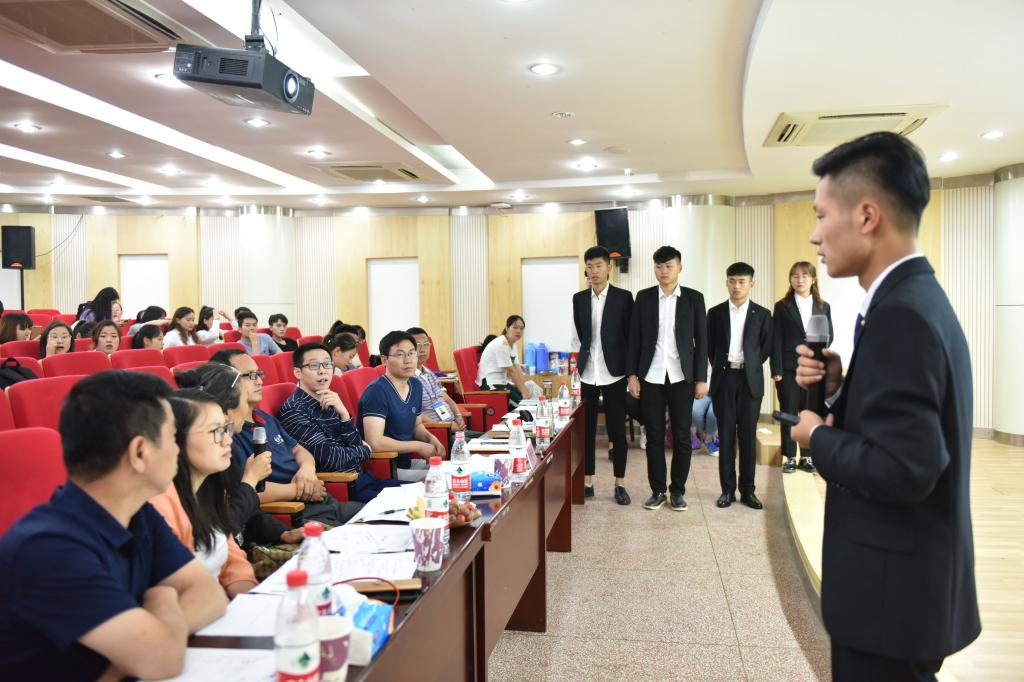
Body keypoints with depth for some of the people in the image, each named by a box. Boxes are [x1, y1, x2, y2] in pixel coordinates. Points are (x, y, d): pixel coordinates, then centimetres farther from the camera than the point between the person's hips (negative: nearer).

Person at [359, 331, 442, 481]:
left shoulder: (416, 386, 9)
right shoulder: (377, 390, -18)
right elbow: (375, 442, -27)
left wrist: (430, 438, 1)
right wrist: (419, 446, -17)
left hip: (406, 461, 9)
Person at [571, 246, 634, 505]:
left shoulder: (623, 297, -2)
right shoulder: (579, 298, 7)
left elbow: (631, 335, -1)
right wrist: (581, 357, 5)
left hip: (613, 373, -3)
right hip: (586, 374, 3)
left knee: (617, 430, 2)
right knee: (586, 429, 7)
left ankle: (620, 484, 11)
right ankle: (587, 482, 16)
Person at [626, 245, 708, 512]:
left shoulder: (694, 298, 2)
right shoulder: (643, 297, 5)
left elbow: (702, 340, 2)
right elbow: (634, 338, 5)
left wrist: (701, 378, -3)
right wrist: (632, 374, -2)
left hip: (681, 377, -1)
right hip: (651, 377, 1)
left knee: (681, 436, 4)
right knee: (654, 436, 5)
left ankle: (678, 490, 16)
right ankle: (657, 490, 14)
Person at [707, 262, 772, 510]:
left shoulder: (762, 314, 3)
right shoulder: (716, 313, 5)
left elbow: (766, 348, 7)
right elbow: (710, 346, 10)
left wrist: (750, 366, 4)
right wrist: (720, 368, 7)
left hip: (750, 380, 0)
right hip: (724, 379, 1)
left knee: (748, 436, 3)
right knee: (725, 435, 3)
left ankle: (748, 490, 11)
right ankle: (728, 489, 10)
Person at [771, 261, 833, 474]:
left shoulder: (824, 307, 10)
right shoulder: (782, 307, 2)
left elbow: (828, 336, 9)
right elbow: (776, 340, -3)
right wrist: (776, 370, -10)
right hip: (789, 368, -2)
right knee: (788, 414, 4)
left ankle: (807, 457, 16)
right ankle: (790, 457, 12)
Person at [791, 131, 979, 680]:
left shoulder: (901, 313, -24)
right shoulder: (916, 298, 7)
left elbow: (904, 468, -30)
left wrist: (818, 437, -15)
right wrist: (837, 389, -3)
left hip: (893, 587, -9)